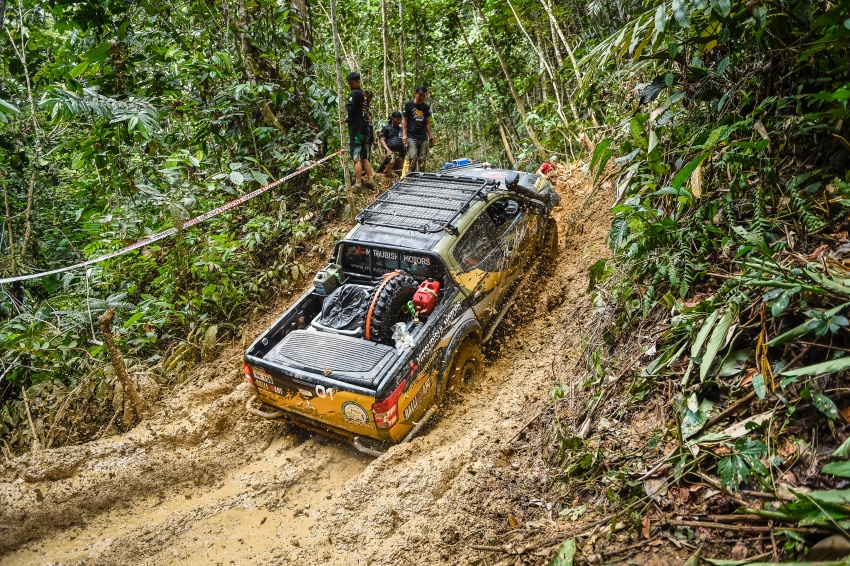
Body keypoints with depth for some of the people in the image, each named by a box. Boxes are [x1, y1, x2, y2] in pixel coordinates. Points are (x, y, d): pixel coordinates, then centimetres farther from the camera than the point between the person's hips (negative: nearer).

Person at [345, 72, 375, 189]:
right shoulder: (365, 95, 17)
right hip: (365, 129, 8)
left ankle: (357, 184, -10)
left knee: (357, 158, -9)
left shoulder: (354, 93, -8)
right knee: (365, 157, 13)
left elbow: (350, 111, -18)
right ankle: (370, 180, 13)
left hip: (356, 130, -8)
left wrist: (346, 105, 2)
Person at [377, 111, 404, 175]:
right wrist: (388, 150, -16)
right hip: (391, 151, -6)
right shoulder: (386, 128, 10)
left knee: (399, 173, 0)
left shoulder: (401, 129, 24)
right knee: (392, 161, -37)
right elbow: (382, 140, 0)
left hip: (400, 153, 6)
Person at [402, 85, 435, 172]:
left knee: (422, 160, 0)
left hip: (423, 138, 4)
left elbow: (427, 122, 18)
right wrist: (404, 134, -9)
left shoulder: (426, 107, 14)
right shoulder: (409, 105, 3)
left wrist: (430, 136, 9)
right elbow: (404, 120, 2)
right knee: (413, 157, -20)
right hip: (411, 137, -4)